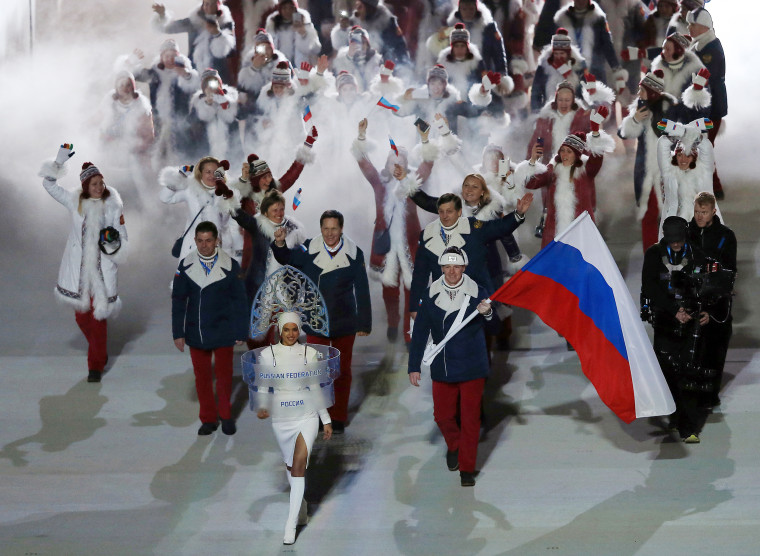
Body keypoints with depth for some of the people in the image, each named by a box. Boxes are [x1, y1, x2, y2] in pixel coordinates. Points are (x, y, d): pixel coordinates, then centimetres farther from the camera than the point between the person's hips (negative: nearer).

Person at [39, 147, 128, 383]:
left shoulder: (113, 206, 1)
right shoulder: (76, 202, 5)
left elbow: (123, 237, 6)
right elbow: (49, 185, 9)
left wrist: (114, 241, -17)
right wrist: (59, 162, -2)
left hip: (102, 270, -2)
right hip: (79, 270, 2)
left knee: (98, 315, -6)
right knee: (82, 316, 8)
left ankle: (96, 365, 3)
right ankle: (100, 353, 32)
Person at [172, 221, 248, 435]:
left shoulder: (230, 266, -6)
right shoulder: (185, 266, -1)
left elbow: (239, 301, -1)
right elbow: (178, 300, 4)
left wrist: (240, 332, -2)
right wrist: (178, 332, 0)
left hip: (223, 332, -2)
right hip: (196, 332, 2)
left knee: (224, 375, 7)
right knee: (202, 376, 8)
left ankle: (226, 416, 25)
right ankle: (208, 419, 22)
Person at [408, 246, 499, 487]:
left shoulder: (477, 293, -8)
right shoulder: (431, 295, -3)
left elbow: (495, 326, -14)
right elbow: (420, 332, 3)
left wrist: (487, 313, -37)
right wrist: (414, 366, 0)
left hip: (472, 368, -2)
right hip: (442, 369, 2)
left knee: (470, 419, 2)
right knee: (443, 415, 11)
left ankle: (467, 469, 15)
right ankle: (454, 447, 42)